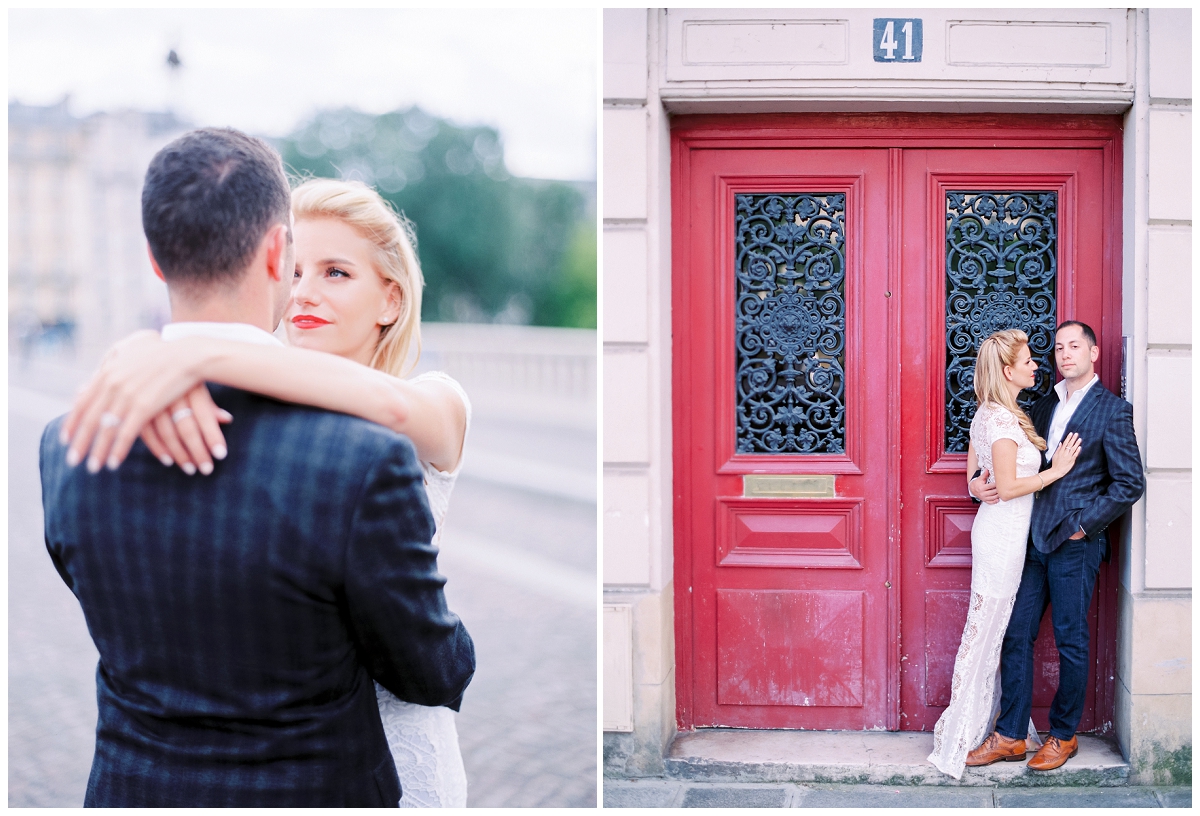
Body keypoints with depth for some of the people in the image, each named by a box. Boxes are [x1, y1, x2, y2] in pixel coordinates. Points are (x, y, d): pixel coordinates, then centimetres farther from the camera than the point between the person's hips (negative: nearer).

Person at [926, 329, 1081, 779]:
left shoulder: (988, 414, 11)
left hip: (995, 528, 10)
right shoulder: (1003, 419, -19)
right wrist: (1056, 470, -14)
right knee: (986, 629, -2)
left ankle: (984, 723, 25)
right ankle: (961, 739, 6)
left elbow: (975, 479, 16)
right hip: (1004, 534, -10)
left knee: (992, 631, 15)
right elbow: (1008, 487, -20)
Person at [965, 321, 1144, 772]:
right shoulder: (1044, 405, 15)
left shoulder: (1113, 409, -4)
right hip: (1034, 540, 6)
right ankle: (1009, 736, 13)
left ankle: (1063, 736, 17)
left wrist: (1083, 525, -11)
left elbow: (1129, 483, -8)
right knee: (1016, 634, 6)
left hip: (1075, 544, -6)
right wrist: (978, 483, -1)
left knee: (1071, 641, 3)